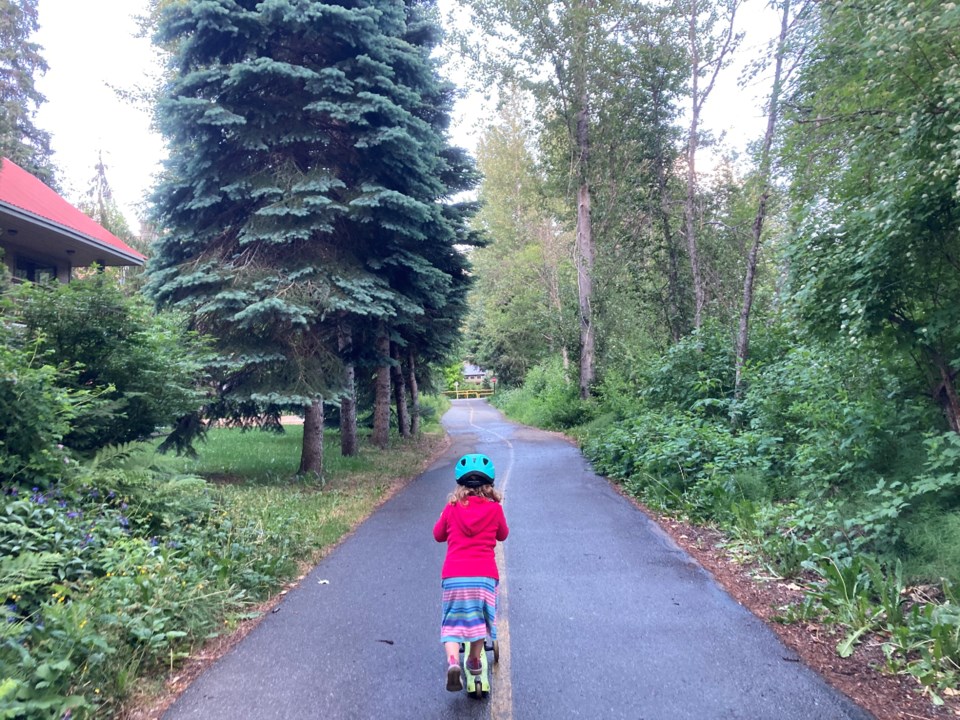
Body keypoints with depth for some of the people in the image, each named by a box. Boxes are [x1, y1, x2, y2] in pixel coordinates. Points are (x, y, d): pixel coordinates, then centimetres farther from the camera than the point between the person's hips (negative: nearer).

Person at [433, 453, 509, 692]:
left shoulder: (451, 508, 4)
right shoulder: (494, 509, 2)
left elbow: (438, 535, 18)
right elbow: (502, 535, 20)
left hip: (453, 576, 0)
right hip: (484, 574, 0)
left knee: (453, 622, 10)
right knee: (481, 619, 23)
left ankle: (452, 660, -12)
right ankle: (475, 660, 30)